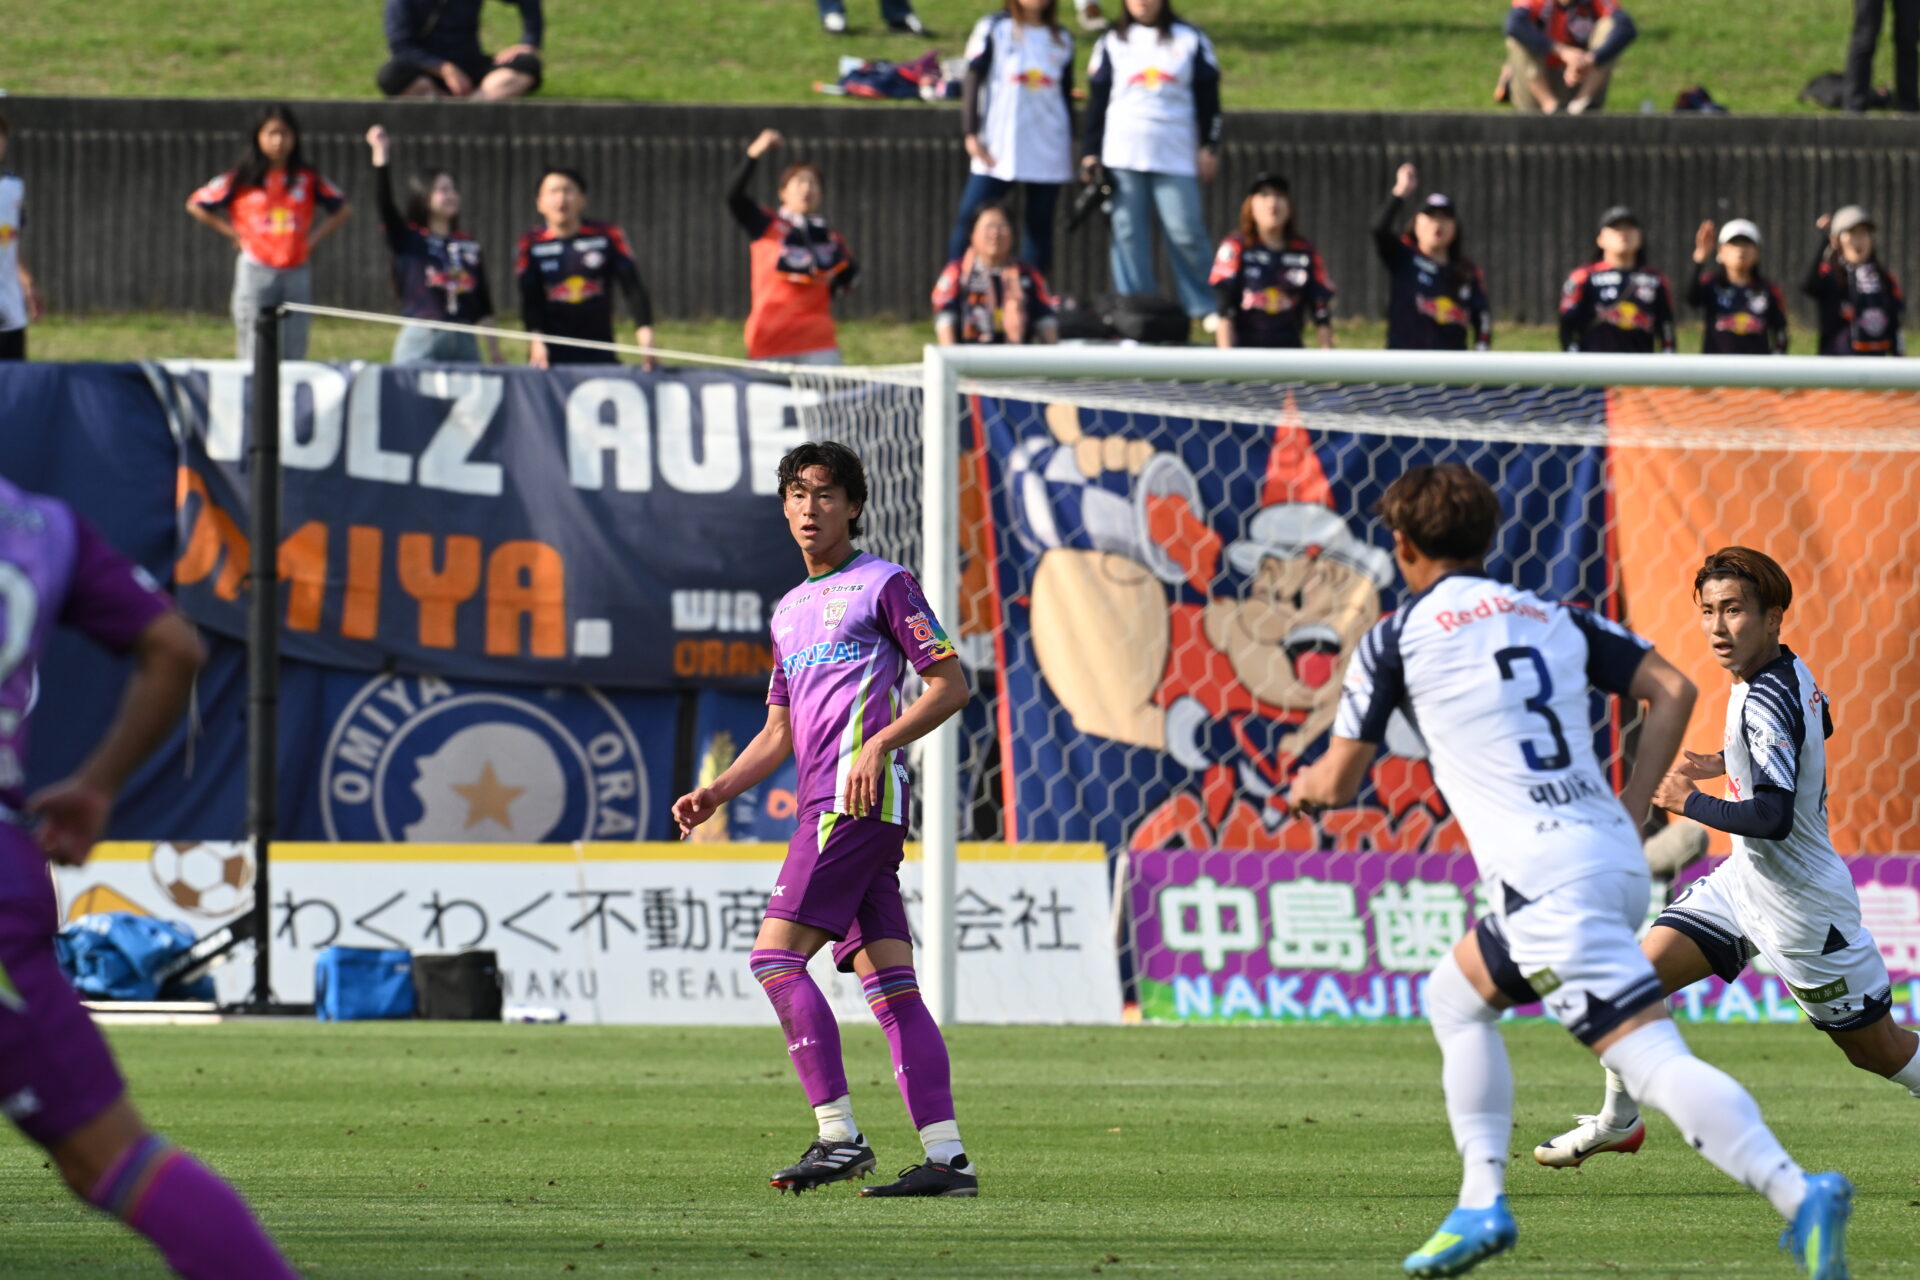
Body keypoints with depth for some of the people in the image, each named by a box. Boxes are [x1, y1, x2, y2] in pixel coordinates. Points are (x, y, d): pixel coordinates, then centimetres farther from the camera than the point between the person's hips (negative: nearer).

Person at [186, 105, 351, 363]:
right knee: (255, 352, -5)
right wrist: (234, 234, 0)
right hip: (256, 272, -2)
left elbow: (343, 210, 19)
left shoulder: (308, 180, 7)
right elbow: (196, 206, 5)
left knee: (293, 355, 0)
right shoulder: (242, 180, 0)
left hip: (296, 272, 2)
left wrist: (314, 238, 6)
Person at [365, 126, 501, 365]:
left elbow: (484, 305, 14)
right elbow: (384, 202, -13)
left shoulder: (469, 246, 13)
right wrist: (380, 154, -23)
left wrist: (494, 352, 10)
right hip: (420, 338, -4)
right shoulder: (407, 238, 2)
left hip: (463, 344, 4)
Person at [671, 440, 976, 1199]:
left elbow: (950, 685, -5)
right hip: (826, 803, 8)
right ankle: (946, 1157, -4)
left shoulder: (883, 585, 0)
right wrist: (717, 792, 14)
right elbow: (778, 734, 28)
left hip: (858, 798, -8)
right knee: (889, 983, 1)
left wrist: (878, 743, -17)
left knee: (776, 956, -14)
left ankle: (839, 1136, -15)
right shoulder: (791, 611, 25)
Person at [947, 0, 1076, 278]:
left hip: (1049, 150, 3)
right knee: (970, 218, -10)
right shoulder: (994, 29, 2)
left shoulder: (1062, 39, 13)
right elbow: (972, 80, -1)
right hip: (998, 150, -3)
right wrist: (971, 133, -8)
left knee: (1040, 224, 2)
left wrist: (1070, 144, 16)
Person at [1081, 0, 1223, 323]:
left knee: (1186, 234, -8)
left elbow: (1208, 97, 10)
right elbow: (1097, 100, 12)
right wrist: (1090, 152, 7)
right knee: (1128, 235, -2)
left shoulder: (1190, 40, 9)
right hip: (1123, 158, 1)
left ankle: (1205, 307, 0)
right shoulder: (1112, 43, 12)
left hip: (1176, 159, -1)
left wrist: (1209, 148, 5)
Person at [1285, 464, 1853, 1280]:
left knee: (1653, 1060, -11)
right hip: (1615, 860, 7)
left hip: (1544, 878, -7)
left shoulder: (1397, 639, 5)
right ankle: (1481, 1204, 9)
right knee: (1456, 996, 21)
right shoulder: (1555, 620, 20)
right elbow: (1672, 690, 10)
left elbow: (1339, 783, 11)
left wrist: (1304, 786, 35)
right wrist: (1631, 812, 14)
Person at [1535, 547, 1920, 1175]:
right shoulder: (1794, 671, 0)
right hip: (1744, 880, 9)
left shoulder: (1762, 704, -28)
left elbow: (1773, 817, -36)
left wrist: (1688, 801, -22)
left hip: (1799, 905, -9)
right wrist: (1728, 760, 18)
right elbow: (1819, 726, 24)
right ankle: (1618, 1121, 17)